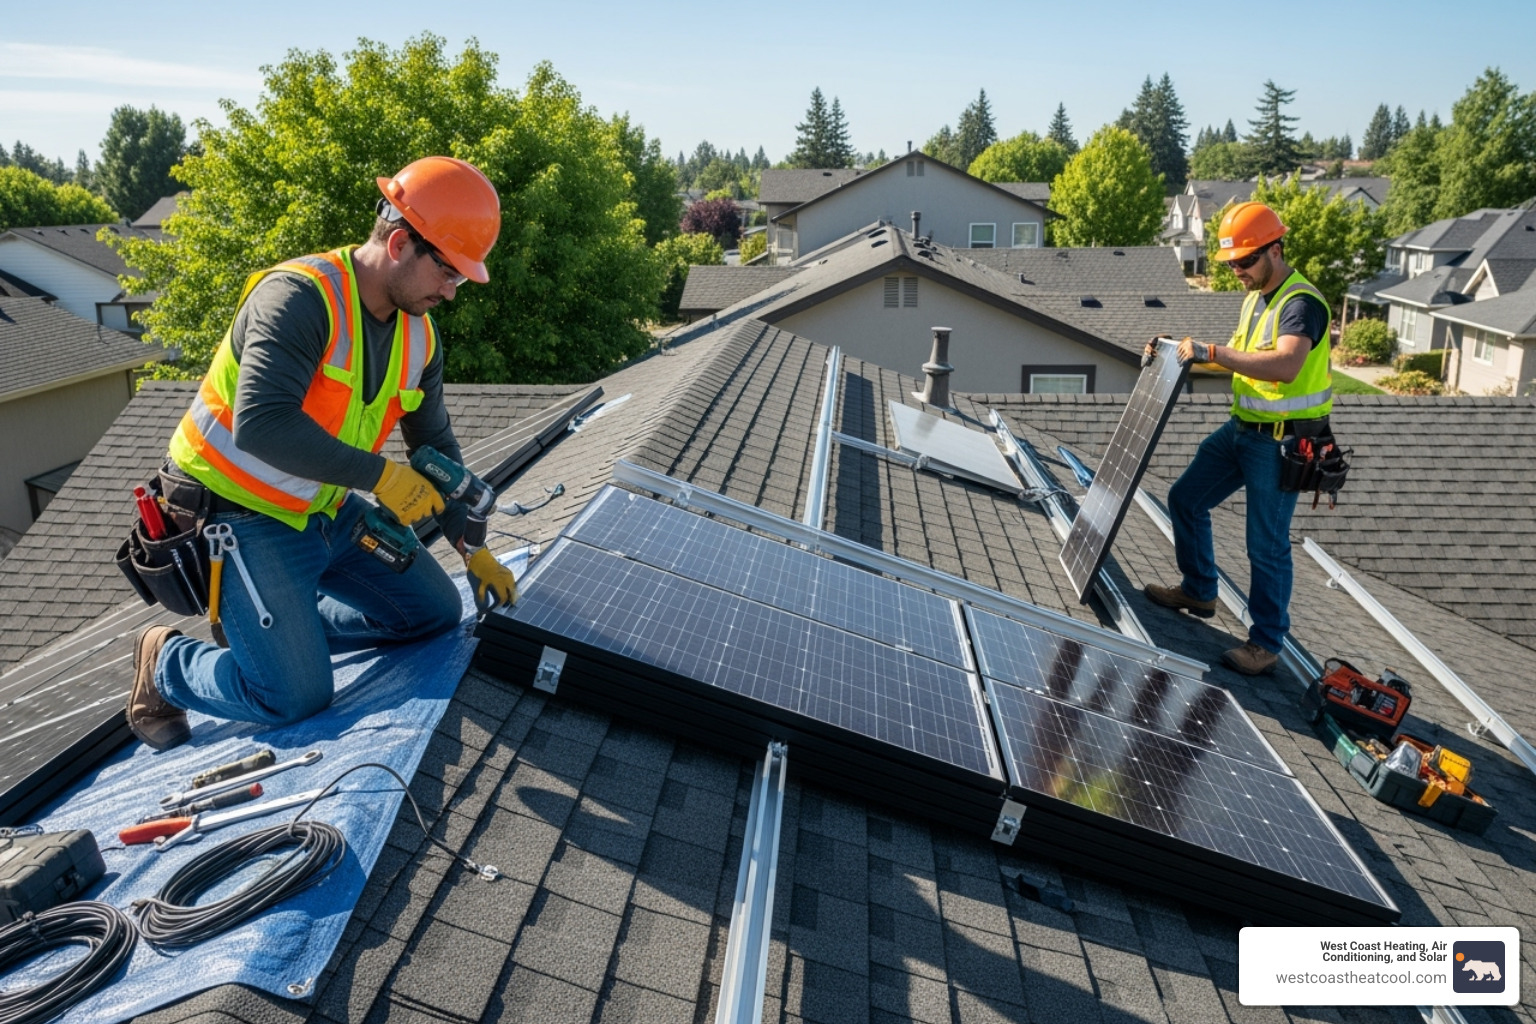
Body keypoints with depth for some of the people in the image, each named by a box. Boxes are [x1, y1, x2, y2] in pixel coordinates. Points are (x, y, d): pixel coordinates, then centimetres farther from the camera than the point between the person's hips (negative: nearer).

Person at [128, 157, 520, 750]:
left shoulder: (418, 335, 0)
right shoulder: (299, 296, -24)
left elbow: (435, 445, 8)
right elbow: (261, 425, -36)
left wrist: (473, 547, 4)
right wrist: (380, 475, -31)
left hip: (327, 512, 8)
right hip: (242, 518, -8)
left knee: (436, 612, 7)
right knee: (297, 697, -11)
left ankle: (279, 631, 17)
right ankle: (166, 662, 17)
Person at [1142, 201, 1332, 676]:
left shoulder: (1302, 303, -20)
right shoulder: (1256, 298, 10)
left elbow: (1285, 366, -37)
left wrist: (1211, 352, -40)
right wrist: (1185, 355, 3)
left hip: (1282, 443, -9)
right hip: (1241, 429, 10)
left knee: (1267, 544, -2)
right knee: (1185, 499, 15)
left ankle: (1267, 642, 13)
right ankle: (1198, 591, 33)